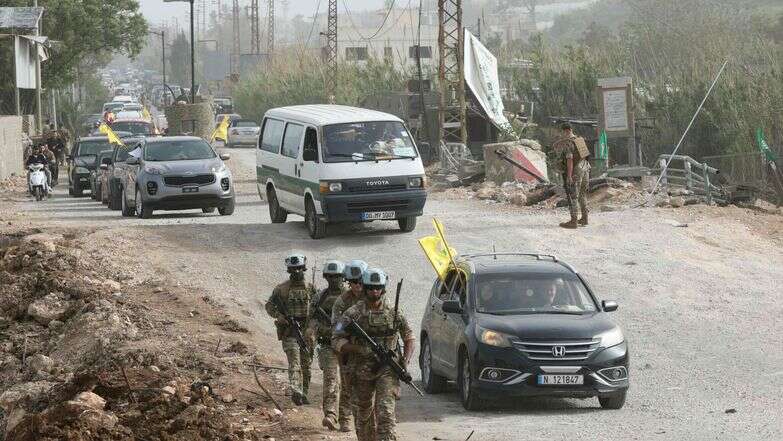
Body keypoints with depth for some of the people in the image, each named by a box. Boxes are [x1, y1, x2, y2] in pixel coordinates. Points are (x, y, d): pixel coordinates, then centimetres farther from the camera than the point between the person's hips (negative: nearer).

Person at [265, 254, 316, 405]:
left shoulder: (310, 289, 7)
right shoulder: (281, 289, 1)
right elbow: (269, 305, 6)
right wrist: (279, 315, -12)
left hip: (307, 330, 3)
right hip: (289, 331, -3)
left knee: (306, 364, 8)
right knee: (294, 361, -18)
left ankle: (303, 394, 21)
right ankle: (295, 392, -31)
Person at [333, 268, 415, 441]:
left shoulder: (393, 313, 2)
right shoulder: (353, 313, -2)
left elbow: (409, 337, 13)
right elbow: (337, 340, -4)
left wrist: (405, 360, -3)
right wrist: (359, 349, -19)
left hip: (387, 369, -1)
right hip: (362, 371, 1)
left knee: (386, 412, -15)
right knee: (364, 412, 14)